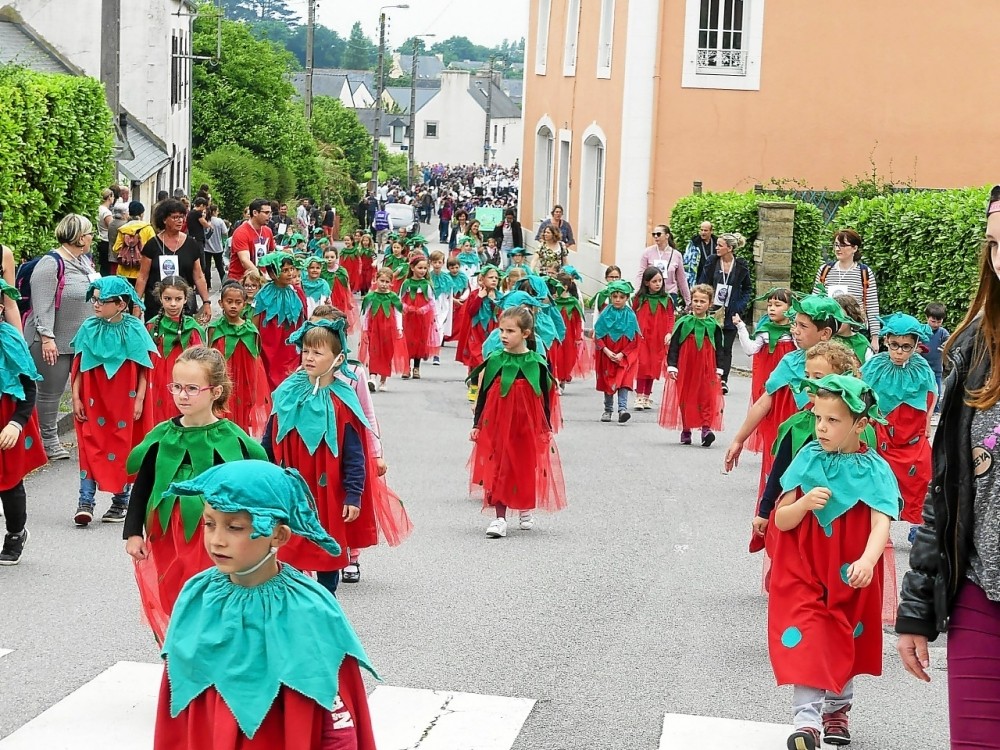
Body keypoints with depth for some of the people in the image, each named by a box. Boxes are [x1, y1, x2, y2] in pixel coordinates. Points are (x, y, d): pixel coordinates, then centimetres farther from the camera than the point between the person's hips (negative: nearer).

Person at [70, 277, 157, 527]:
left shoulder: (134, 330, -5)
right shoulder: (89, 328, 1)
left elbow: (144, 369, -2)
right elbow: (79, 366, 4)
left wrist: (139, 399, -5)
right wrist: (76, 397, 1)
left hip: (124, 401, -1)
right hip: (94, 400, 1)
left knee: (123, 448, 5)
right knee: (90, 446, -4)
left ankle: (120, 502, 17)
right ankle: (86, 502, -5)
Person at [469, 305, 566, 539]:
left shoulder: (536, 363, -4)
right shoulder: (494, 360, -1)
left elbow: (545, 399, 1)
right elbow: (483, 393, 4)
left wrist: (546, 429, 2)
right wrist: (477, 424, 3)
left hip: (527, 425, -1)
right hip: (497, 424, 1)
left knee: (526, 469, 9)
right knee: (498, 469, -2)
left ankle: (526, 511, 32)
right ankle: (499, 518, 4)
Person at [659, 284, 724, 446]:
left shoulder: (714, 325, 3)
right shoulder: (683, 323, 0)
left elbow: (719, 349, 7)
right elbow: (673, 345, 1)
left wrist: (719, 369, 3)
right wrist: (672, 366, -5)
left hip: (706, 369, 0)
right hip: (685, 368, 0)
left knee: (707, 397, -8)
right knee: (685, 397, 5)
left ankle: (706, 428, -10)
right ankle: (685, 430, 15)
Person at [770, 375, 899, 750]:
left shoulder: (874, 471, -10)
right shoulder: (808, 459, -4)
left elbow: (881, 524, -22)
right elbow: (781, 520, -3)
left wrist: (867, 561, -41)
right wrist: (805, 503, -24)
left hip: (850, 580, 0)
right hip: (803, 572, 0)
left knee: (843, 645, 16)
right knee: (806, 641, -12)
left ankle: (837, 709, 38)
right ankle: (807, 720, -14)